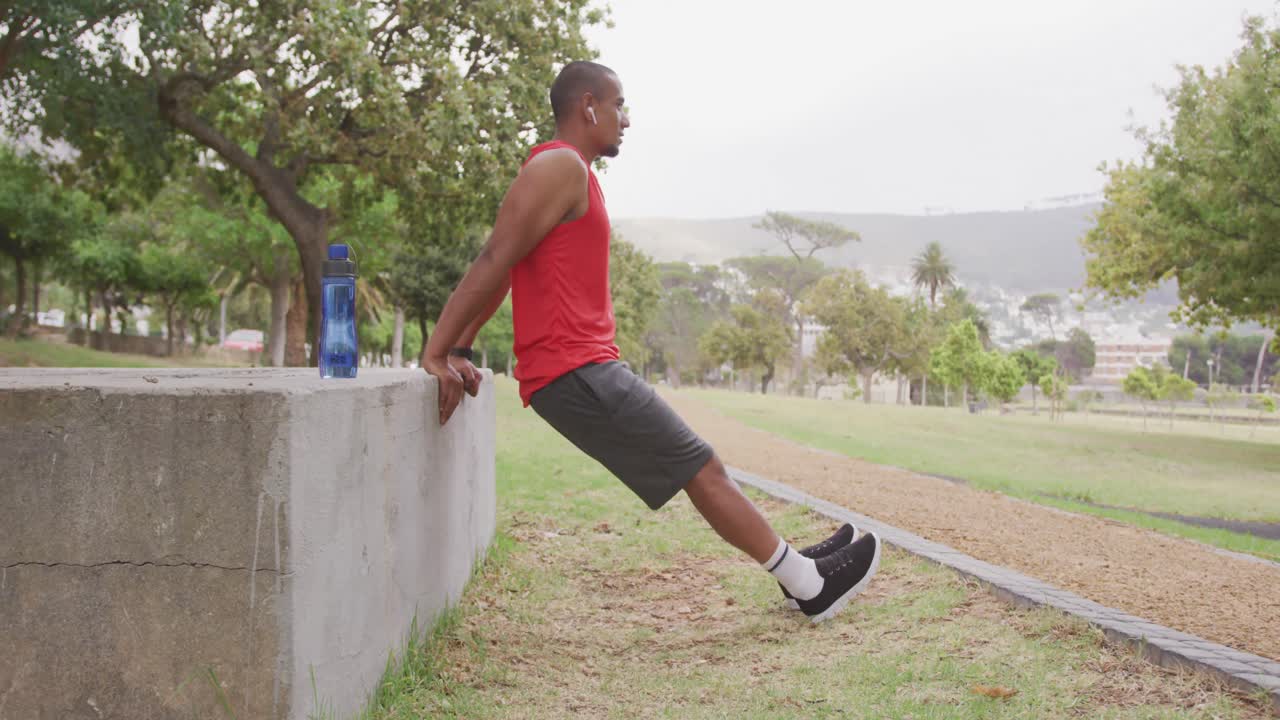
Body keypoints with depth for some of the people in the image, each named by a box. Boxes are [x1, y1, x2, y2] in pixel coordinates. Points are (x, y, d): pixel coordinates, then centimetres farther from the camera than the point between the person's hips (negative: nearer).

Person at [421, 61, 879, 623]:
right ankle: (809, 584, 4)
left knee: (700, 468, 15)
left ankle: (791, 564, 23)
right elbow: (493, 263, -17)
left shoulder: (560, 171, 21)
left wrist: (459, 351, 15)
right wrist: (436, 355, -18)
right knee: (702, 468, -4)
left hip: (584, 371, 10)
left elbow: (498, 275, 20)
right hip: (575, 372, -10)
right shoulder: (562, 167, -11)